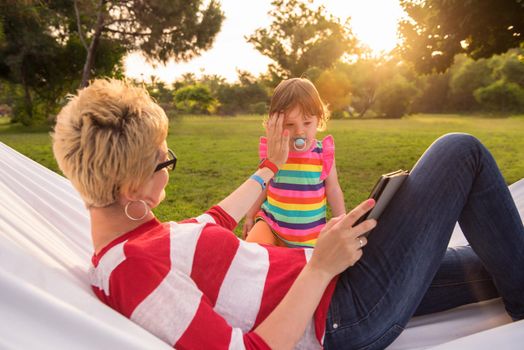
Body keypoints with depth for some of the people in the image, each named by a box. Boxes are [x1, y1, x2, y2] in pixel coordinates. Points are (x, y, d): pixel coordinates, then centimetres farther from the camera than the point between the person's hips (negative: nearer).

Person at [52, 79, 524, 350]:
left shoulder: (124, 246, 6)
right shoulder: (135, 267, -27)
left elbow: (213, 222, 20)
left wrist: (271, 167, 28)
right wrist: (321, 267, -25)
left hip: (314, 286, 9)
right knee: (461, 153, -1)